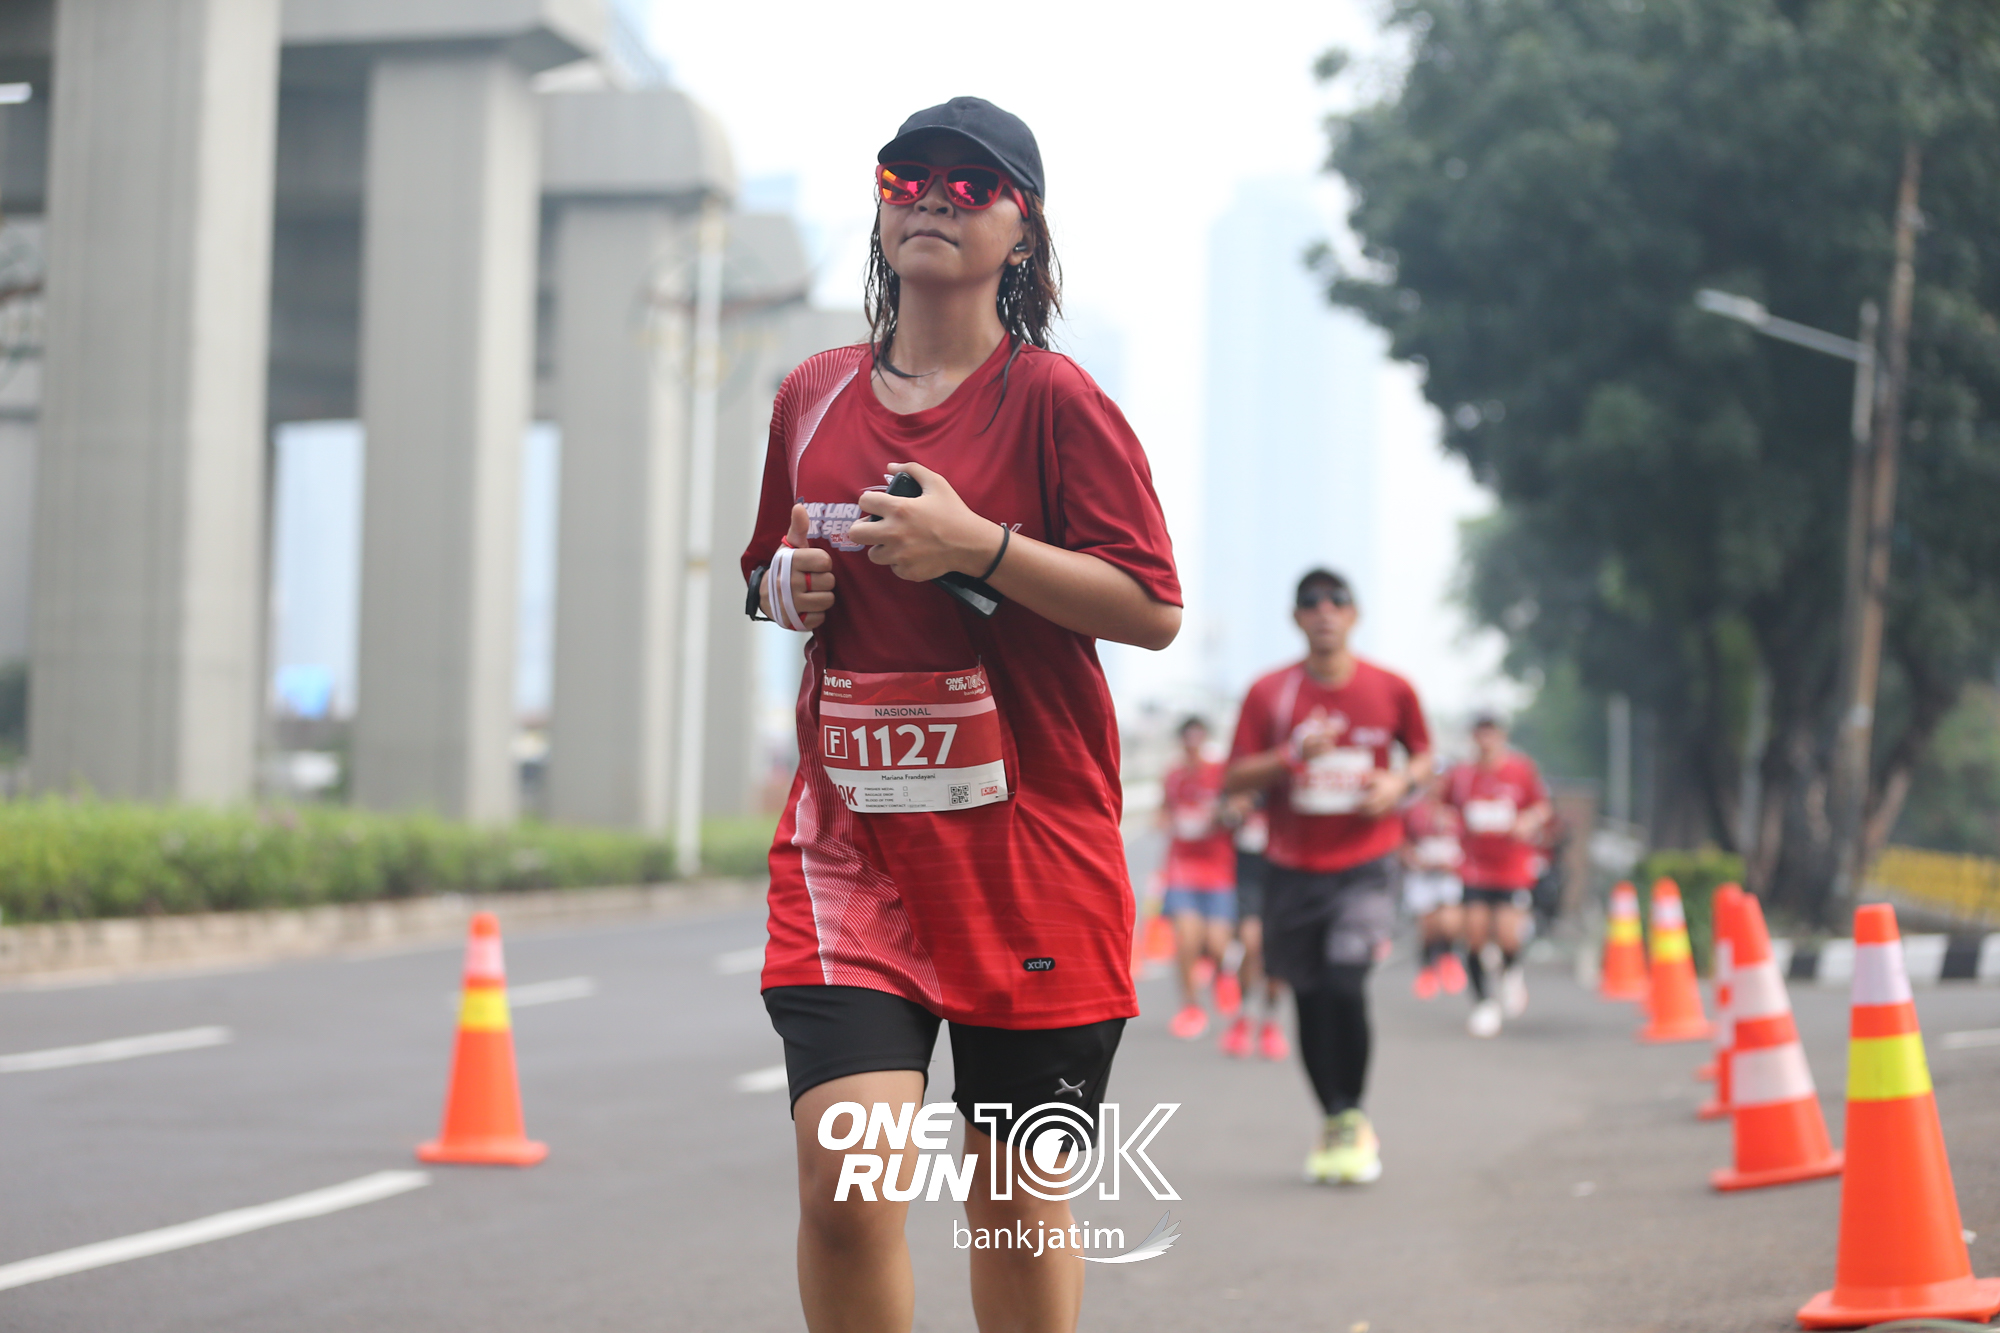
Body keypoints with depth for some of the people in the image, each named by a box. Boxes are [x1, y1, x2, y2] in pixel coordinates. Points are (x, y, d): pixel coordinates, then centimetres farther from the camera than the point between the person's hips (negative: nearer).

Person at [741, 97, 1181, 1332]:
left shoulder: (1052, 397, -4)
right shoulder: (815, 395, 10)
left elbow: (1155, 609, -8)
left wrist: (979, 547, -17)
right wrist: (788, 589, 2)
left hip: (1029, 849, -2)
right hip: (849, 838, 3)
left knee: (1016, 1196, 7)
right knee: (843, 1178, -14)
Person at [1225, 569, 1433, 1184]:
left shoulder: (1391, 690, 1)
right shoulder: (1269, 693, -1)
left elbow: (1423, 754, 15)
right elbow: (1234, 777, -2)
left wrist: (1401, 783, -7)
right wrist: (1295, 755, -18)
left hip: (1364, 862, -2)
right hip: (1292, 866, 2)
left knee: (1346, 984, -18)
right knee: (1309, 996, 5)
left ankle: (1353, 1118, 0)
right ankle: (1333, 1123, 21)